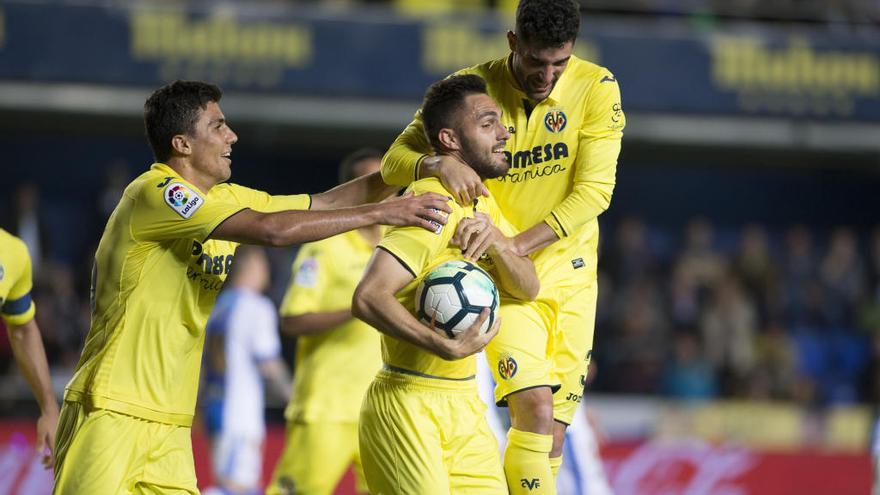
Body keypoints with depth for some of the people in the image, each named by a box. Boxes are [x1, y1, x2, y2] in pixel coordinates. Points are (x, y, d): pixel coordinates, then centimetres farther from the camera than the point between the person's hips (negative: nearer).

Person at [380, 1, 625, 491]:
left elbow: (595, 190, -16)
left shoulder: (596, 87, -10)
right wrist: (436, 163, -35)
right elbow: (394, 161, -10)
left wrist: (518, 244, -28)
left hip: (570, 272, 2)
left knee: (553, 433, 5)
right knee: (534, 406, -22)